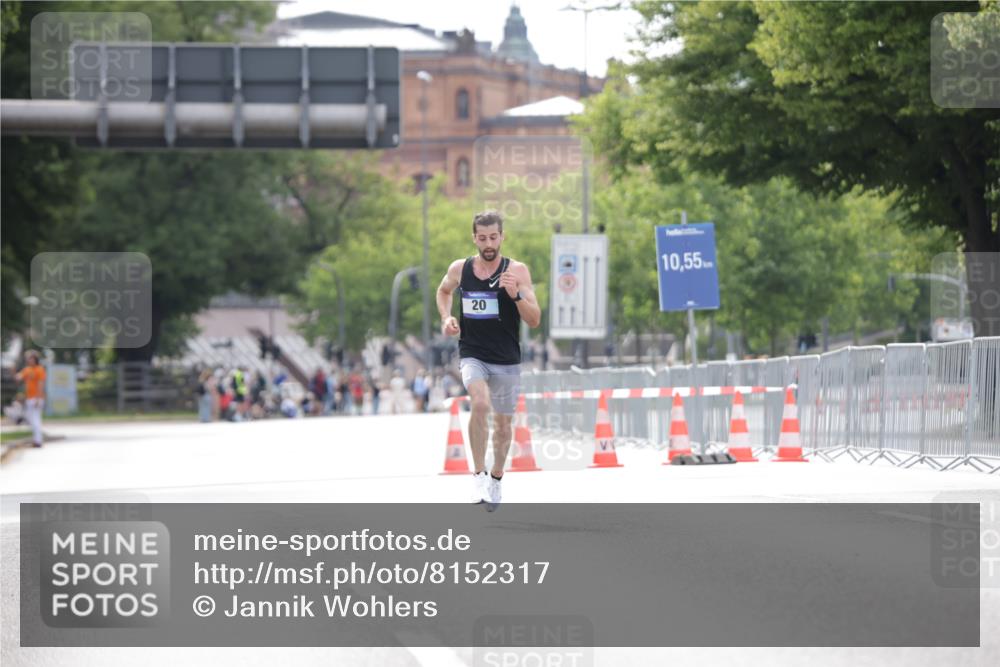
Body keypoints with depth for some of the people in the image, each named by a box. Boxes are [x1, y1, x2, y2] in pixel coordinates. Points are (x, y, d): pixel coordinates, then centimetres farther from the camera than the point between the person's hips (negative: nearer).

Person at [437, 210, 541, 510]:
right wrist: (446, 318, 4)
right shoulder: (459, 269, -2)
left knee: (503, 423, 13)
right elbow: (443, 291, 23)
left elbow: (535, 320, -11)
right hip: (472, 356, -1)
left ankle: (496, 478, 37)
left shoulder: (517, 271, -8)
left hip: (507, 361, 1)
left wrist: (516, 294, -27)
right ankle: (479, 475, -21)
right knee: (480, 403, -29)